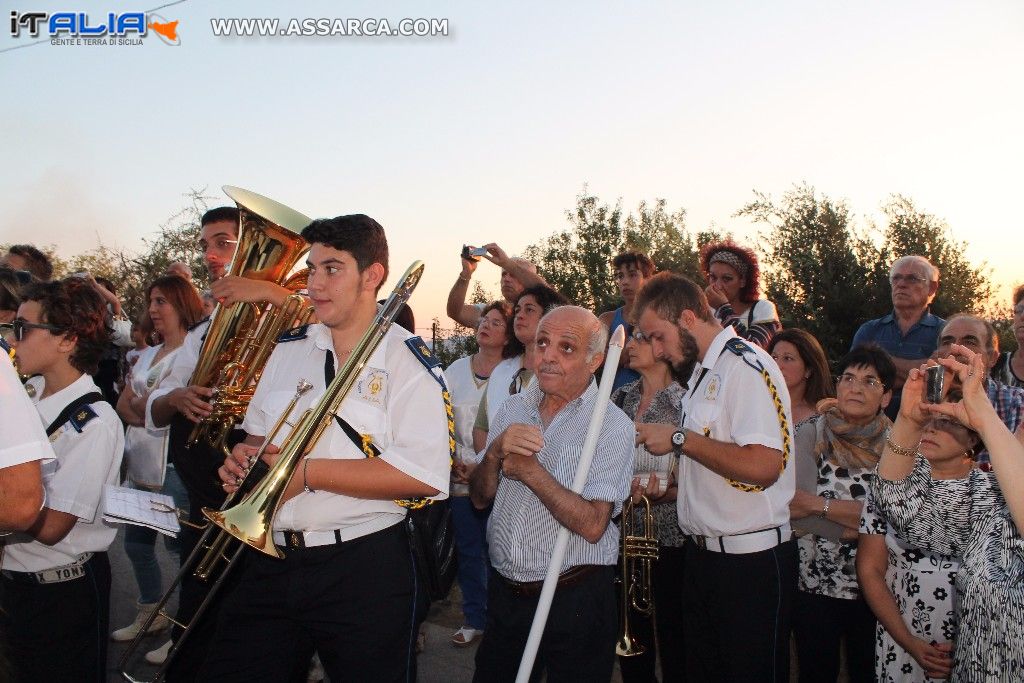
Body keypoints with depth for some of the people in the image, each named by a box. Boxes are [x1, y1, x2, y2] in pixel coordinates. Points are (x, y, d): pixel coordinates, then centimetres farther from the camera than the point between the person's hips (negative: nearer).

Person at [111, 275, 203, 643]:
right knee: (136, 544, 16)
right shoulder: (148, 354, 16)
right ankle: (149, 615, 33)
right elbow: (123, 406, 10)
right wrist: (155, 411, -8)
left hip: (173, 467, -8)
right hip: (140, 464, 8)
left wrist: (141, 405, -6)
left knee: (180, 546, -2)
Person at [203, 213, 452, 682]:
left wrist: (307, 472, -20)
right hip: (271, 560, 6)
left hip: (365, 569, -5)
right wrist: (243, 458, -2)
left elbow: (425, 477, -20)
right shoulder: (289, 349, 11)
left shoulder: (405, 359, -9)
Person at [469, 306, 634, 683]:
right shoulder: (513, 408, 4)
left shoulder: (612, 425, -12)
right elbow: (480, 498, 4)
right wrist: (495, 452, -15)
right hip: (504, 592, 5)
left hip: (574, 599, -5)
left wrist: (530, 470, -20)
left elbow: (592, 525, -22)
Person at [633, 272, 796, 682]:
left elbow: (763, 465, -30)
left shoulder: (745, 365, -17)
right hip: (702, 553, 9)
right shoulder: (700, 373, 13)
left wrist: (679, 438, -21)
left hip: (751, 563, -9)